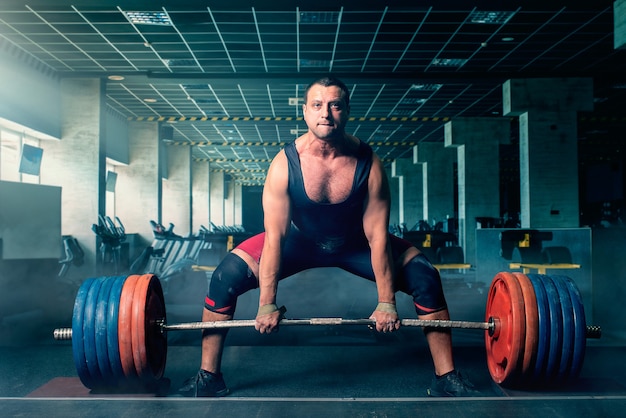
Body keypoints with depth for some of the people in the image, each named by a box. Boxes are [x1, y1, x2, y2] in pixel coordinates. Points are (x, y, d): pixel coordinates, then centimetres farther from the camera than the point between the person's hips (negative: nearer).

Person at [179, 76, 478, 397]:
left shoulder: (368, 163, -25)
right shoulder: (285, 163, -26)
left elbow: (377, 236, -19)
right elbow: (275, 237, -23)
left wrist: (386, 303, -16)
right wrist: (267, 305, -20)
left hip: (354, 243, 1)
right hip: (300, 240, 0)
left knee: (425, 277, -15)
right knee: (225, 278, -16)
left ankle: (446, 378, 4)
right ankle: (208, 377, 4)